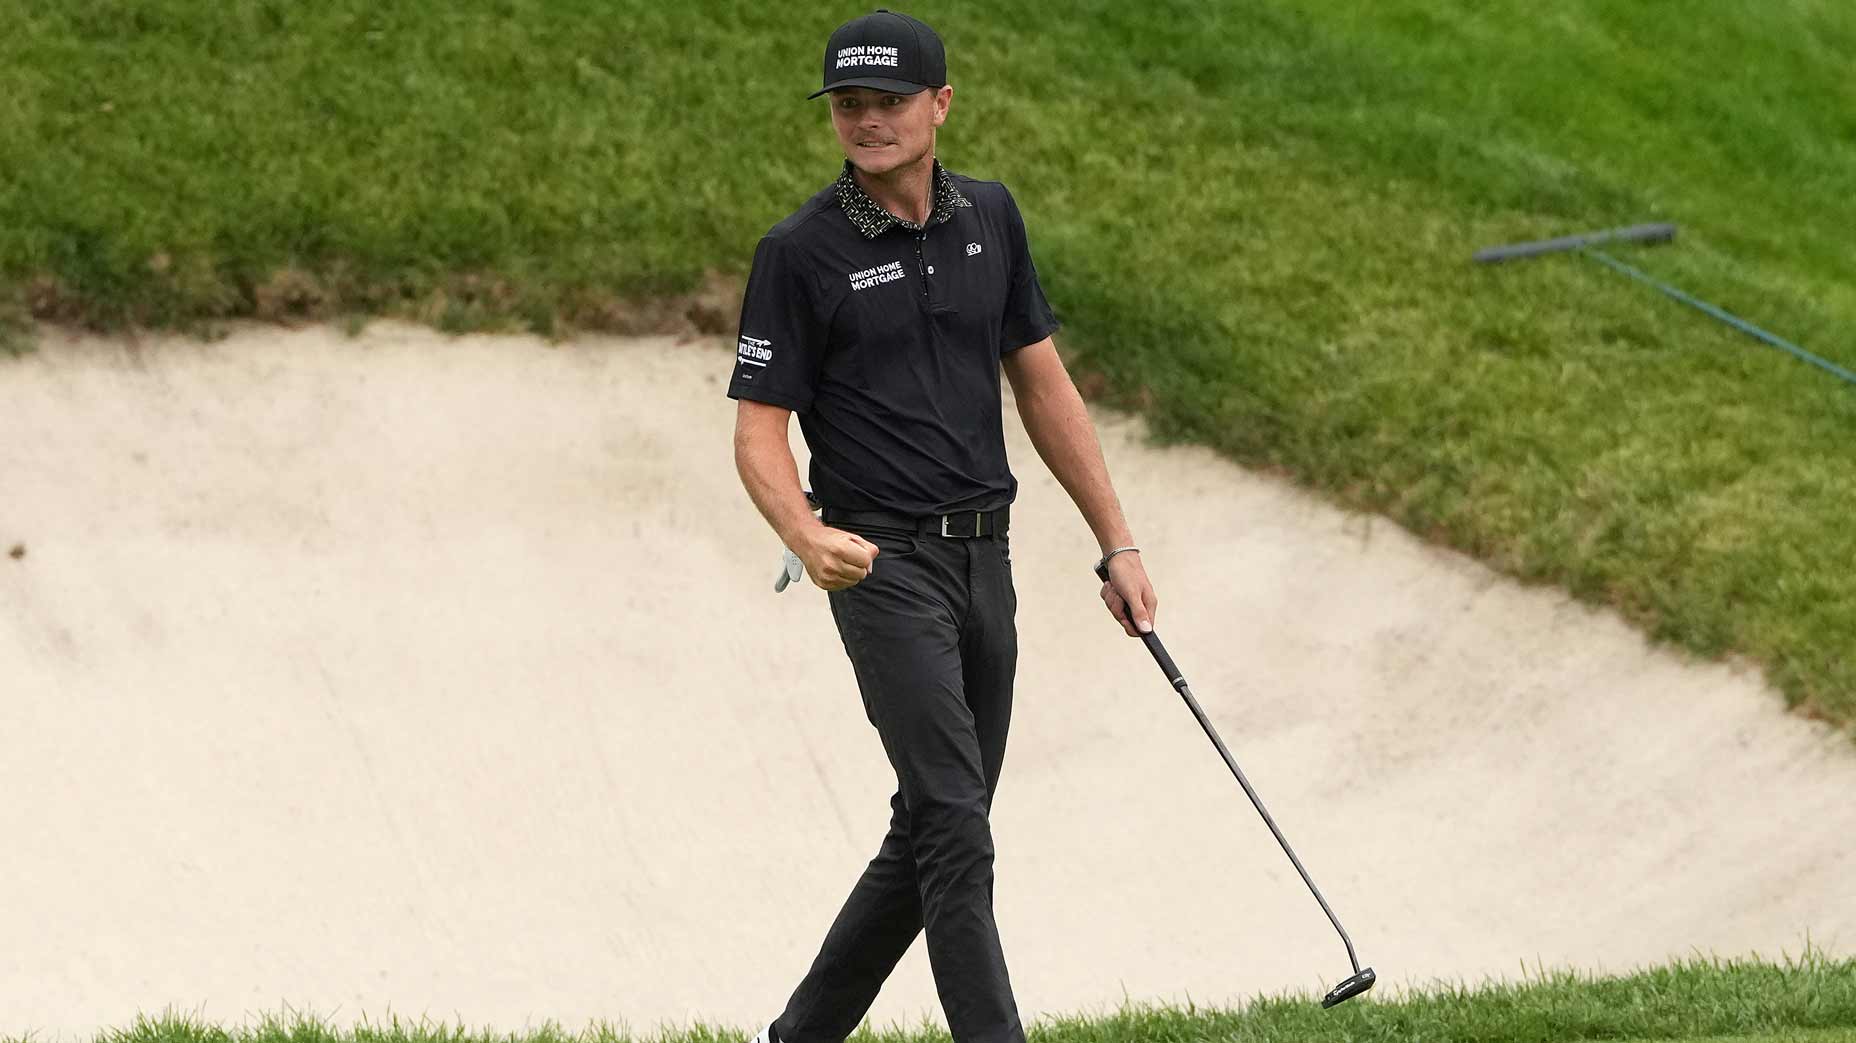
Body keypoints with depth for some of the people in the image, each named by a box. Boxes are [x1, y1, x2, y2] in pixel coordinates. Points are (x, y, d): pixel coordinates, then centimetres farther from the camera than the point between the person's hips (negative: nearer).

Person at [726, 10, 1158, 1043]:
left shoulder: (989, 217, 7)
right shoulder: (802, 251, -8)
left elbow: (1043, 383, 14)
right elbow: (760, 432, -8)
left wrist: (1119, 543, 12)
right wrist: (806, 536, -29)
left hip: (985, 558, 6)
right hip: (885, 564, -6)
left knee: (935, 833, 11)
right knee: (954, 824, -14)